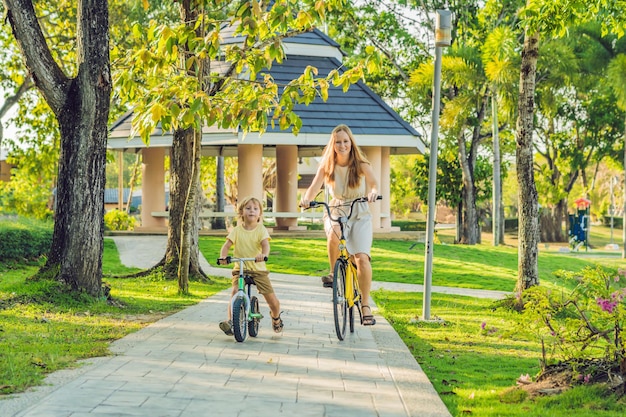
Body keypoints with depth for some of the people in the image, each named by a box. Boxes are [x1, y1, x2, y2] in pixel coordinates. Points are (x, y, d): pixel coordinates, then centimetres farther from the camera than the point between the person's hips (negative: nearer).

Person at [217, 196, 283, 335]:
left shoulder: (261, 229, -2)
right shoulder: (237, 230, 0)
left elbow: (265, 244, -17)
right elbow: (226, 245, -7)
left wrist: (264, 254, -40)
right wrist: (222, 257, -28)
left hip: (258, 268, 0)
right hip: (240, 268, 0)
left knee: (273, 301, -2)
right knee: (235, 292, -28)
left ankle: (276, 317, 31)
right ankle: (230, 321, -23)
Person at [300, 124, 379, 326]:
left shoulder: (361, 164, -7)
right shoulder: (326, 166, -2)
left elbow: (374, 182, -24)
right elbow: (314, 187, -14)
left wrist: (373, 192, -48)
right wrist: (306, 198, -37)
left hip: (360, 215, -1)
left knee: (362, 258, -17)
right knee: (334, 234, -36)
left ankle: (366, 307, -6)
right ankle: (334, 273, -11)